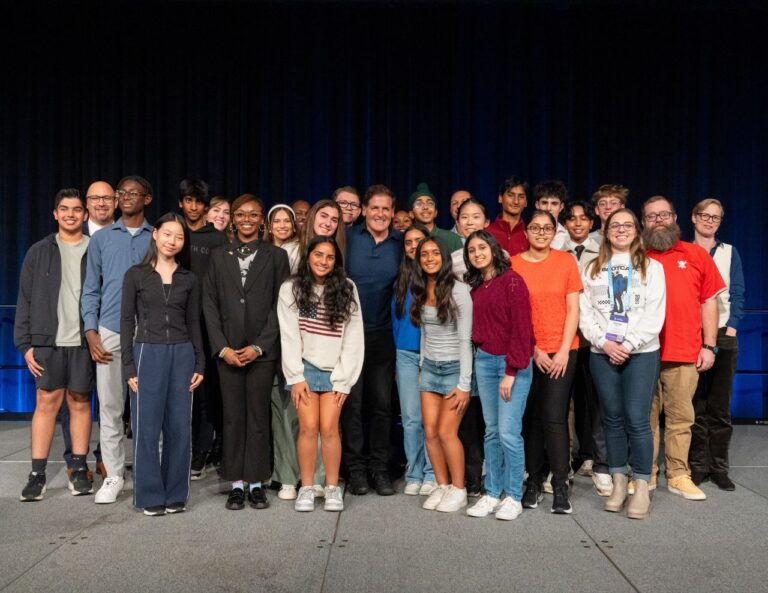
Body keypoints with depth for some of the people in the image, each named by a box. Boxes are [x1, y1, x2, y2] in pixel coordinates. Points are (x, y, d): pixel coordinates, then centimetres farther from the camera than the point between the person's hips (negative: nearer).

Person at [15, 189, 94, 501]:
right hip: (48, 340, 0)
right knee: (47, 402, 1)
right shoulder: (39, 252, 8)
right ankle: (37, 474, 7)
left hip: (84, 341, 0)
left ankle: (79, 470, 15)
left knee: (80, 402, 6)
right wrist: (25, 343, 0)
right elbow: (25, 300, 6)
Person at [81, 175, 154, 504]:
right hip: (110, 333, 1)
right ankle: (113, 476, 13)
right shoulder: (101, 239, 10)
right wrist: (91, 333, -1)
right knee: (110, 408, 3)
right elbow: (91, 290, 9)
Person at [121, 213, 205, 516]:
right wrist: (128, 366, -5)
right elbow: (127, 321, 1)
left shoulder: (189, 279, 9)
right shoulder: (136, 274, 2)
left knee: (179, 428, 5)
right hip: (148, 353, -2)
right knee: (147, 428, 0)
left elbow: (193, 323, 12)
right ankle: (151, 495, 12)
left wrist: (200, 363, 5)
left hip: (182, 355, 2)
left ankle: (176, 494, 16)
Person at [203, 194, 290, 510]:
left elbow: (280, 305, -1)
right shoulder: (219, 256, 10)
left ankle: (256, 483, 13)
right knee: (233, 416, 5)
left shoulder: (276, 256, 4)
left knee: (259, 416, 3)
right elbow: (209, 304, 5)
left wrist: (259, 346, -9)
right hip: (227, 350, 2)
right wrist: (222, 347, -5)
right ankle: (236, 483, 14)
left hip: (262, 350, -1)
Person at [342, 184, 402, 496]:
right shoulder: (348, 237, 1)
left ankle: (380, 468, 18)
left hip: (383, 333, 1)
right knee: (352, 401, 3)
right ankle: (355, 468, 15)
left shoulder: (401, 243, 4)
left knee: (382, 402, 6)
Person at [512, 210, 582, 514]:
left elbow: (573, 310, 1)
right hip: (527, 352, 1)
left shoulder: (566, 261, 2)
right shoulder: (513, 264, 1)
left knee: (554, 417, -7)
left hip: (562, 351, -1)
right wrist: (534, 350, -4)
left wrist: (563, 350, -6)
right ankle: (534, 481, 19)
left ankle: (560, 485, 3)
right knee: (532, 418, 7)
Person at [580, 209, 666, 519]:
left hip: (642, 353, -2)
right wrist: (605, 342, -9)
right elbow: (585, 313, 4)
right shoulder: (592, 269, 11)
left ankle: (641, 488, 4)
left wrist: (628, 345, -12)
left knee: (637, 420, -6)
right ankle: (618, 482, 18)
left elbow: (655, 314, -3)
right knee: (613, 419, 8)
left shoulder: (651, 267, 6)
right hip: (602, 354, 2)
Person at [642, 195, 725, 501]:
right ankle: (646, 475, 15)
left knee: (680, 418, 6)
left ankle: (678, 476, 16)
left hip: (684, 353, 1)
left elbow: (709, 302, 9)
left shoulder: (696, 255, 9)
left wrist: (709, 345, 3)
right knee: (646, 417, 5)